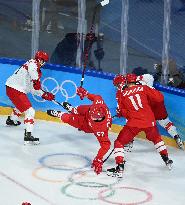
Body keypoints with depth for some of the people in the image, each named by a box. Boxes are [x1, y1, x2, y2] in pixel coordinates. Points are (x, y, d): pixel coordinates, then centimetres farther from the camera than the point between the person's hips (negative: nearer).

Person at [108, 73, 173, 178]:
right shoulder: (144, 88, 5)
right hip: (149, 121, 3)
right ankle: (167, 160, 35)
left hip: (134, 123, -2)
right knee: (156, 138, 31)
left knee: (119, 143, 8)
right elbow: (159, 98, 1)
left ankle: (120, 169, -6)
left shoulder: (122, 94, 6)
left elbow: (123, 111, 11)